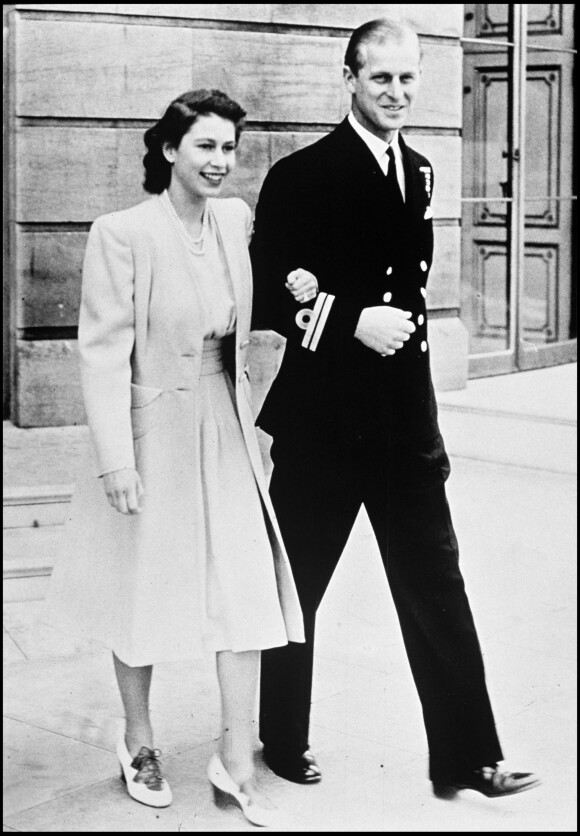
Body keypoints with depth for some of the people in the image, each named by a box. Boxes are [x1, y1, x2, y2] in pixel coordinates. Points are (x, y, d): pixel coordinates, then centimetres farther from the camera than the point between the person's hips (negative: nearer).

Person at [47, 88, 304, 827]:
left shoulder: (235, 220, 3)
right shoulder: (122, 233, -14)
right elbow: (103, 352, -15)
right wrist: (116, 459, -18)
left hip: (226, 431, 5)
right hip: (153, 431, -5)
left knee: (247, 589, 0)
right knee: (144, 591, 11)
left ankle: (236, 764, 12)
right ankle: (139, 743, 32)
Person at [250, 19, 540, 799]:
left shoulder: (420, 173, 9)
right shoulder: (301, 175, -8)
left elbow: (408, 282, 10)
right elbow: (266, 298, -9)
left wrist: (328, 294, -9)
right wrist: (351, 321, -21)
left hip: (405, 417, 5)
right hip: (320, 418, -4)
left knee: (437, 587, 5)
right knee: (297, 586, 11)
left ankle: (466, 755, 13)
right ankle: (284, 737, 30)